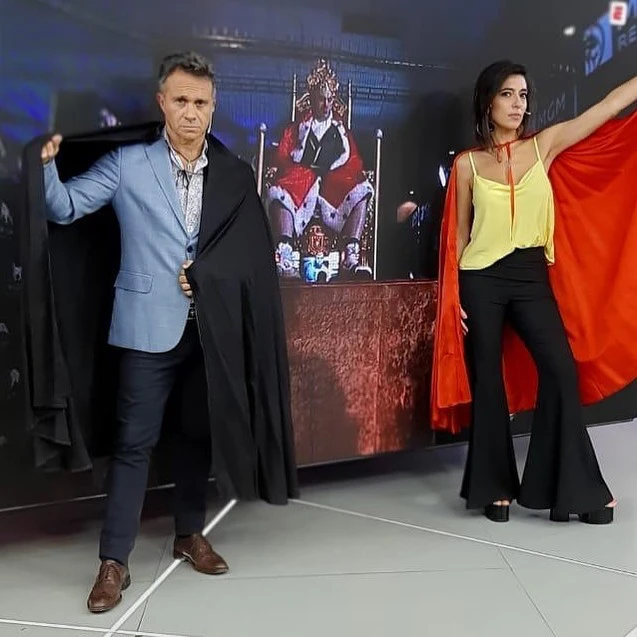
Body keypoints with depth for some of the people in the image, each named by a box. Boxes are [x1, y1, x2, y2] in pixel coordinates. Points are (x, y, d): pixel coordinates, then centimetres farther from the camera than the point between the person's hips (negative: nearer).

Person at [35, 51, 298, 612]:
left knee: (199, 434, 15)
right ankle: (114, 561, 10)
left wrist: (200, 275, -10)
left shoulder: (235, 174, 4)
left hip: (210, 328, 3)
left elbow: (250, 255, 1)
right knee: (136, 441, 0)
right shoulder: (126, 162, -2)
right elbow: (65, 208, -5)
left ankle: (190, 534, 33)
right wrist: (47, 163, -22)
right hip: (150, 325, -3)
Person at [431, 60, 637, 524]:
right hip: (481, 281, -2)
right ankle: (497, 487, 17)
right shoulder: (467, 163, 2)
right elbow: (459, 235, 5)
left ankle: (571, 487, 7)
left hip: (532, 276, 2)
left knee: (562, 370, -7)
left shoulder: (544, 146, 6)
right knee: (488, 382, 3)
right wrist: (454, 297, 0)